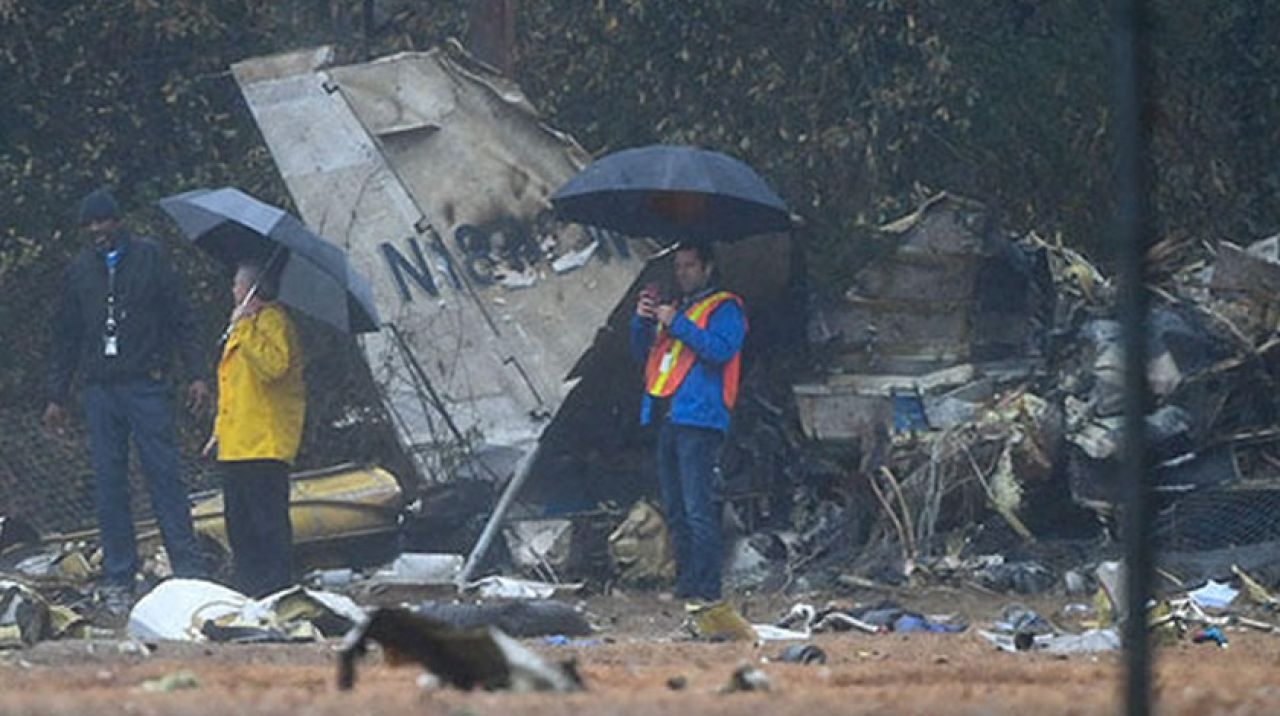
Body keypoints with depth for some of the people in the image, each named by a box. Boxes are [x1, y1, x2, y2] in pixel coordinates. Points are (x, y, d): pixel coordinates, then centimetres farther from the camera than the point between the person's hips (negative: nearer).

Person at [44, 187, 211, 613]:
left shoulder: (150, 258, 4)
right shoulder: (79, 270, 13)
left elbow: (181, 319, 3)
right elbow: (65, 337, 18)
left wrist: (194, 375, -5)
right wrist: (57, 396, 14)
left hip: (146, 385, -3)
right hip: (100, 391, 3)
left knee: (165, 477, -7)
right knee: (109, 485, 2)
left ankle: (189, 570, -7)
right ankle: (118, 580, 4)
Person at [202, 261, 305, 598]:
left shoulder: (272, 321, -8)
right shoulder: (244, 326, 23)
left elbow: (273, 365, -27)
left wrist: (244, 328, -25)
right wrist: (220, 431, 26)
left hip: (264, 444, -11)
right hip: (236, 444, 11)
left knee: (268, 520, -10)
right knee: (240, 523, 11)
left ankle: (277, 591, -10)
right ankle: (249, 588, 15)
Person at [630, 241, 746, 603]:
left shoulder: (724, 308, 2)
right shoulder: (675, 308, 25)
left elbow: (721, 349, -16)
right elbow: (642, 353, 24)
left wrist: (677, 325, -15)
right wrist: (643, 320, 7)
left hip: (699, 419, -8)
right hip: (667, 419, 8)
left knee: (698, 509, -13)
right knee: (675, 510, 9)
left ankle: (706, 587, -15)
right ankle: (685, 583, 14)